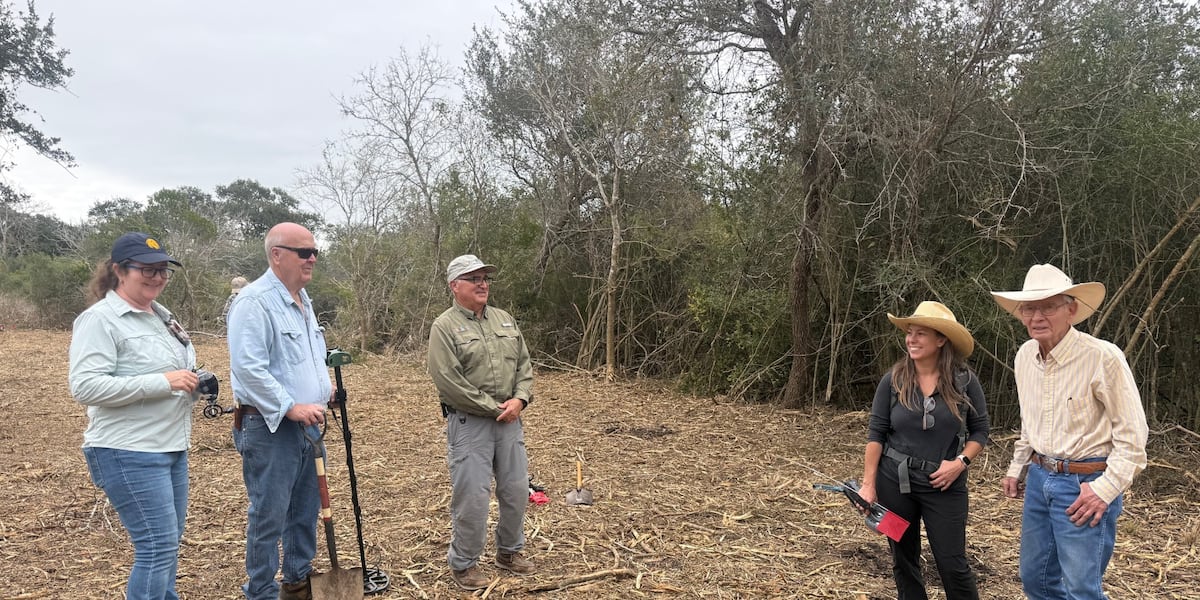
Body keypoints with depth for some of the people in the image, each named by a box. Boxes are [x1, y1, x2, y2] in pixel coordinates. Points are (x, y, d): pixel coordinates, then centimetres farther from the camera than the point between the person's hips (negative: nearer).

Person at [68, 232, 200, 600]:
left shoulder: (160, 315, 14)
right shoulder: (99, 319, -13)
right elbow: (85, 387, -22)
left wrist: (193, 383, 0)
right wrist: (162, 382, -25)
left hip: (172, 447, 9)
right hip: (129, 454, -9)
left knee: (168, 542, 17)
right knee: (158, 546, -8)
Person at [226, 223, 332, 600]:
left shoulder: (302, 299, 13)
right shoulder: (255, 301, -16)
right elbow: (248, 368, -23)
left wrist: (324, 384, 10)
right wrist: (290, 407, -23)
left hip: (307, 424, 9)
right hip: (269, 427, -9)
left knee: (306, 509, 17)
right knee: (269, 515, 0)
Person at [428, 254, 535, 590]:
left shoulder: (505, 320, 10)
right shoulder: (444, 327, -10)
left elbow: (524, 364, 11)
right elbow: (449, 381, -18)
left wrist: (519, 399, -7)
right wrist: (493, 407, -15)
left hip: (509, 420, 6)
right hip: (468, 423, -6)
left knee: (516, 489, 13)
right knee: (471, 496, -2)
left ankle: (509, 551, 33)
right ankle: (463, 563, 17)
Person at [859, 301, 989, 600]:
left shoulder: (965, 381, -5)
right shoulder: (893, 380, -5)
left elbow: (980, 430, 4)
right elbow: (876, 434, -3)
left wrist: (961, 462, -14)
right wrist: (868, 484, -7)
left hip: (945, 484, -1)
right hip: (894, 480, 1)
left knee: (953, 564, 1)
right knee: (903, 560, 12)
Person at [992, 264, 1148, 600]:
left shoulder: (1103, 357, -18)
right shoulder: (1025, 356, 3)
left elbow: (1132, 433, -13)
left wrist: (1106, 488, -18)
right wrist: (1017, 468, 19)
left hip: (1086, 483, -7)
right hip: (1039, 478, 7)